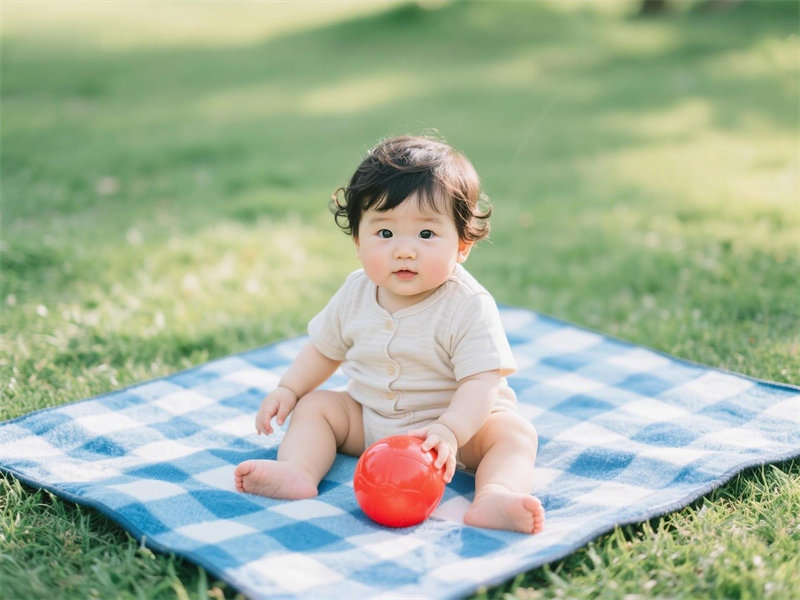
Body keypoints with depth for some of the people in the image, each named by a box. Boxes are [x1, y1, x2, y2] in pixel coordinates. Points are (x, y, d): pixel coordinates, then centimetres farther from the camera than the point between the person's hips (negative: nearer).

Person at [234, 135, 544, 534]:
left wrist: (449, 431, -45)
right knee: (314, 405, -7)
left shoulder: (468, 306, -22)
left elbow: (481, 381, -29)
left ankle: (494, 498, -52)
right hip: (367, 420, 5)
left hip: (458, 420, -5)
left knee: (514, 431, -27)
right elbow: (325, 349, 12)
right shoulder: (356, 293, -5)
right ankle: (298, 471, -30)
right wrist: (288, 389, 1)